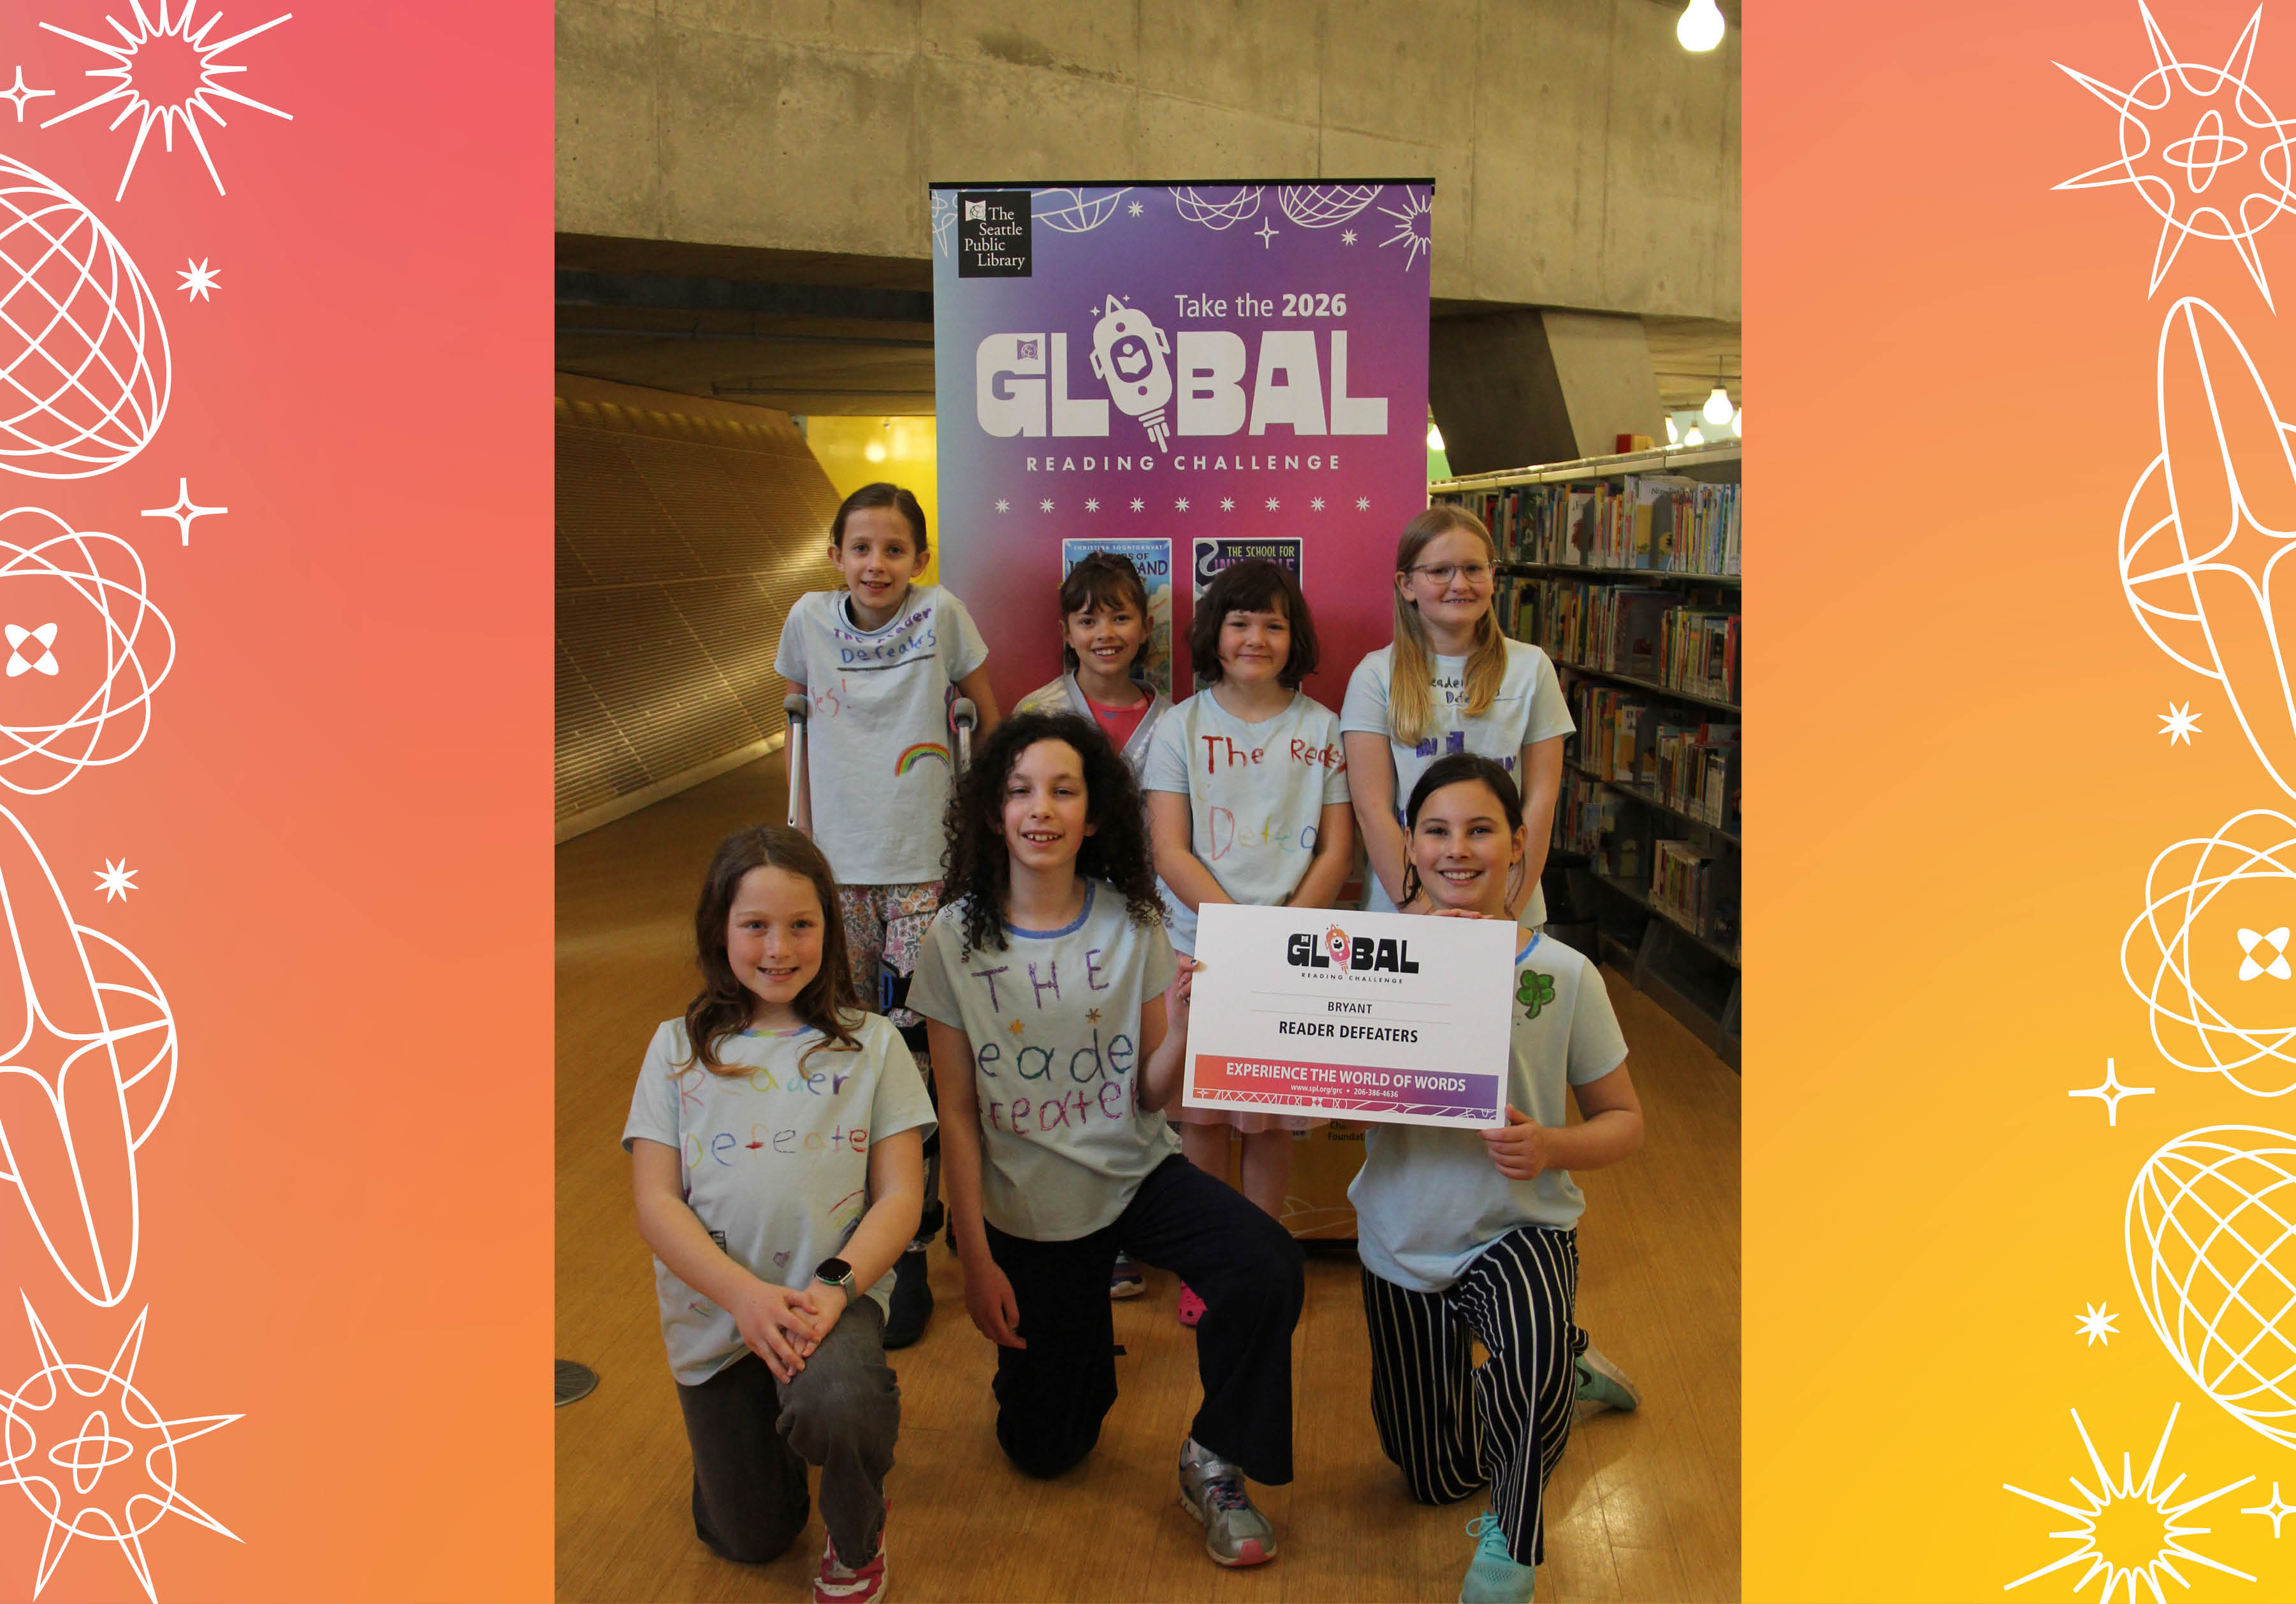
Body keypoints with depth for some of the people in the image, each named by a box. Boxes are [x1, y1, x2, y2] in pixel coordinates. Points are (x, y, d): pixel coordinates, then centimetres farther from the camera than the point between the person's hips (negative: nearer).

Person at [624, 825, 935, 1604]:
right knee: (746, 1538, 8)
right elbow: (656, 1202, -3)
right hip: (714, 1313, 2)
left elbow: (900, 1194, -3)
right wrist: (747, 1294, -19)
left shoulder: (871, 1044, 2)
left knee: (833, 1409, -35)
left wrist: (836, 1286, -21)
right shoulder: (679, 1047, 4)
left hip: (837, 1297, -2)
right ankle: (768, 1423, 42)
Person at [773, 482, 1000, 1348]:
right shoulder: (810, 619, 1)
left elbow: (992, 722, 5)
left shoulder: (942, 615, -6)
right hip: (837, 866, 3)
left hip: (924, 869, -3)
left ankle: (911, 1251, 8)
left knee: (917, 1050, -3)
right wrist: (801, 830, 12)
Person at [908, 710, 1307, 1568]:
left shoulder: (1132, 925, -8)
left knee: (1270, 1271, -28)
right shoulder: (954, 940, -11)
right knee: (1043, 1450, 6)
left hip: (1137, 1172, 1)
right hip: (1028, 1207, 0)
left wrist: (1184, 1024, -27)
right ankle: (1077, 1335, 39)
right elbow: (957, 1114, -6)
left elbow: (1151, 1095, -6)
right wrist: (977, 1259, -7)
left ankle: (1213, 1463, -3)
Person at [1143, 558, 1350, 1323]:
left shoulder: (1320, 728, 4)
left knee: (1273, 1118, 7)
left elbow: (1337, 850, 2)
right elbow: (1170, 851, -5)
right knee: (1199, 1110, 6)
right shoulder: (1181, 727, 2)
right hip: (1197, 943, 0)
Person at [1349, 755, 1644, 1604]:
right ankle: (1562, 1377, 46)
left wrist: (1551, 1147, -23)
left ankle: (1512, 1535, -5)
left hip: (1521, 1226, -2)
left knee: (1532, 1362, -37)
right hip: (1404, 1240, 3)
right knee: (1435, 1478, 17)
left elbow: (1623, 1119, -4)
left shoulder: (1564, 976, -11)